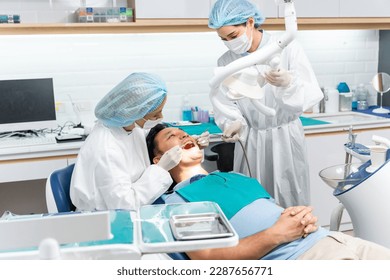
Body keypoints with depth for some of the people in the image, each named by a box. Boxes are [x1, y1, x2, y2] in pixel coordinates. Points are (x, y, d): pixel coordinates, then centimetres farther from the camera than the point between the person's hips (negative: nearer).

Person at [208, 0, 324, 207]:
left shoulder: (287, 49, -8)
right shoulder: (225, 62, 1)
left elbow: (312, 95, -15)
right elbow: (224, 104, -2)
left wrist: (288, 83, -35)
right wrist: (234, 123, -23)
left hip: (286, 138, -2)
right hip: (249, 142, 2)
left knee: (289, 204, 5)